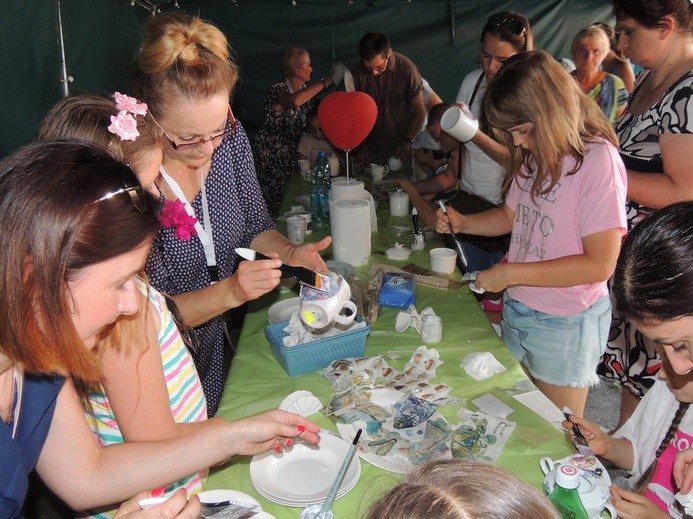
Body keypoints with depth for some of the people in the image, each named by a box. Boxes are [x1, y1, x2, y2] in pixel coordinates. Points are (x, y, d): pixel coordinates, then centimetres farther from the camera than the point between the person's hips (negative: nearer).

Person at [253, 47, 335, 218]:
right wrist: (326, 82, -38)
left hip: (290, 155, 7)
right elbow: (295, 101, -44)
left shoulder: (303, 88, 6)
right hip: (270, 155, -7)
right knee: (272, 202, -3)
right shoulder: (279, 90, -20)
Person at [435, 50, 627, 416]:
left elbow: (599, 263, -22)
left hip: (565, 324, -6)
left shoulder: (598, 160, -20)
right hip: (516, 309, 7)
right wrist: (463, 223, -4)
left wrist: (511, 273, -21)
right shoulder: (534, 154, 3)